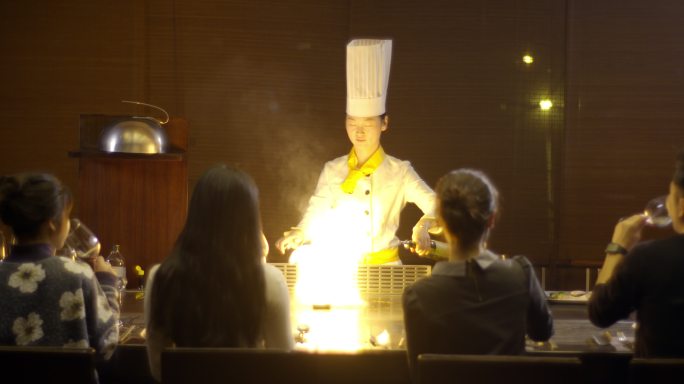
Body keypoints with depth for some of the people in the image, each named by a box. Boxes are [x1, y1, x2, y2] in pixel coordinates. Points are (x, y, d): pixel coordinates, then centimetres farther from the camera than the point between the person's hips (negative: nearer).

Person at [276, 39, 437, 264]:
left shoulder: (400, 172, 1)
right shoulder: (332, 171, 6)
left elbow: (437, 206, -6)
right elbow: (316, 217, 2)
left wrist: (424, 225, -26)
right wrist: (298, 234, -18)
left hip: (385, 267, -2)